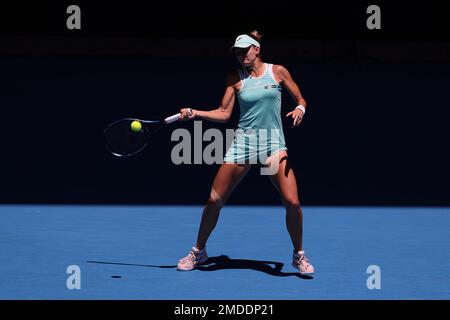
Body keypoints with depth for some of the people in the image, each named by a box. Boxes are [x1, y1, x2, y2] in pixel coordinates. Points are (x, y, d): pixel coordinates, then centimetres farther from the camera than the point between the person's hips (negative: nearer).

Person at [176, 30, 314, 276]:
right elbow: (224, 113, 4)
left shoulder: (277, 71, 3)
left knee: (292, 202, -15)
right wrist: (195, 113, -9)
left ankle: (299, 256, 7)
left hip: (274, 144, -1)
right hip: (242, 142, 1)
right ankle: (198, 251, 21)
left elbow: (300, 99, 10)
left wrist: (300, 109, -12)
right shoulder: (235, 78, 6)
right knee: (215, 200, 0)